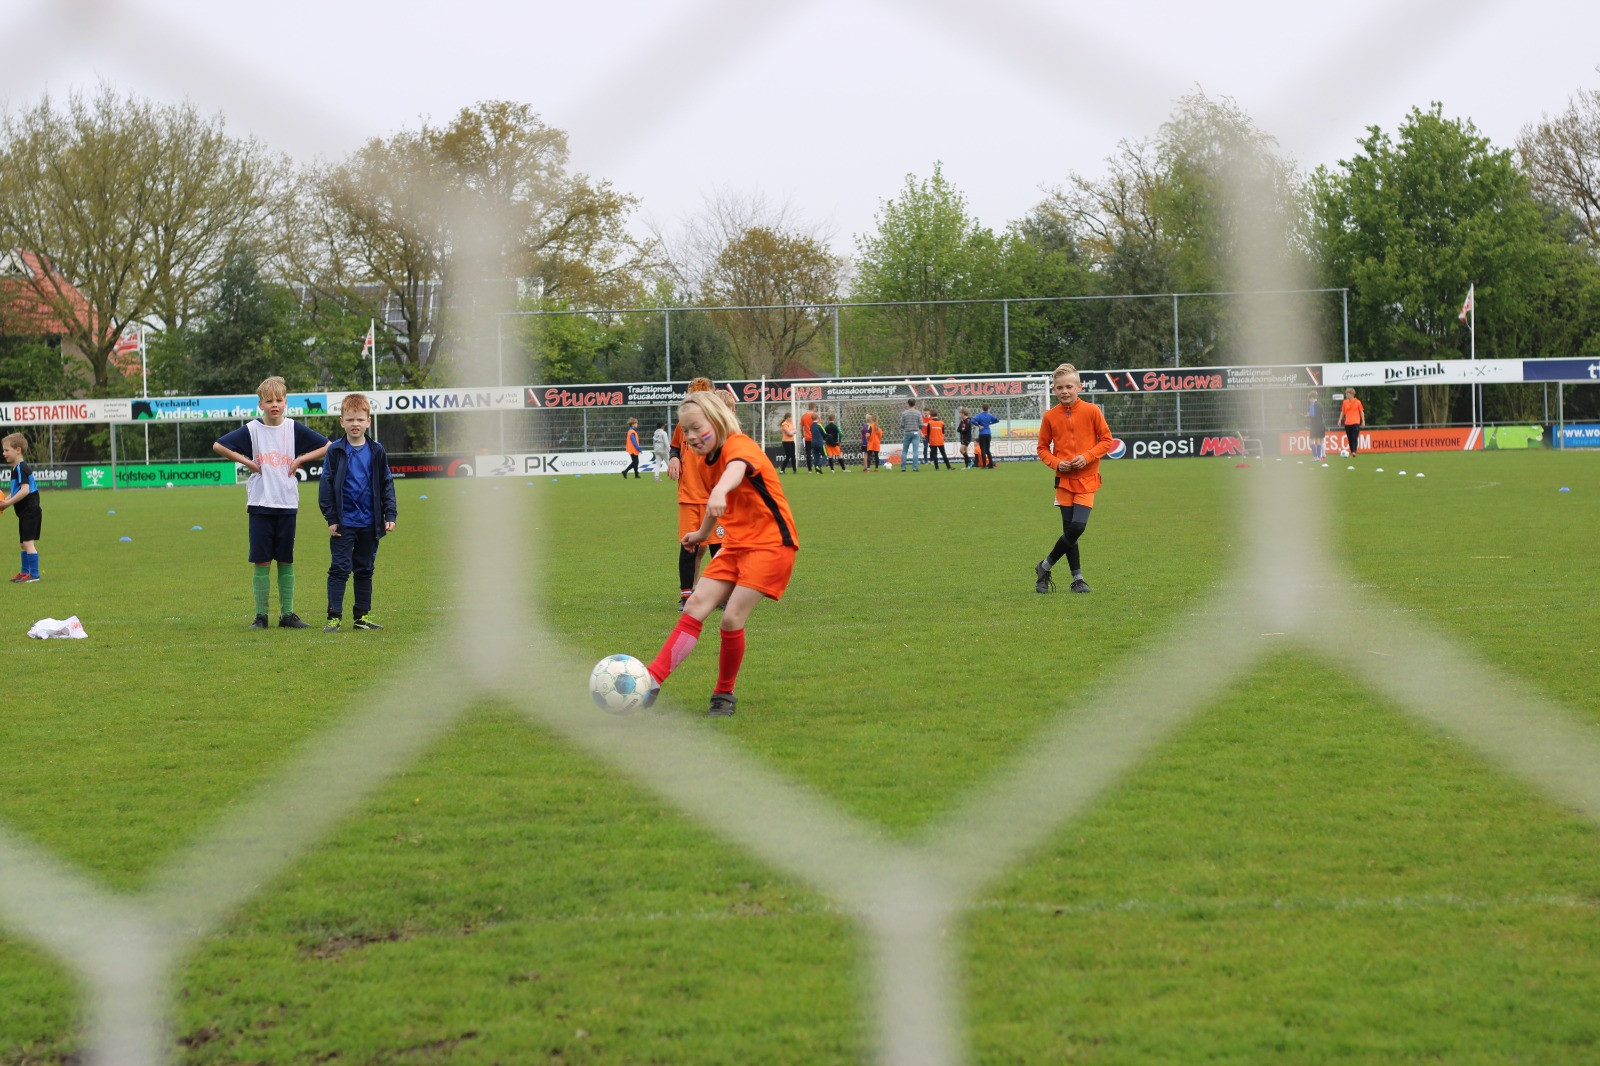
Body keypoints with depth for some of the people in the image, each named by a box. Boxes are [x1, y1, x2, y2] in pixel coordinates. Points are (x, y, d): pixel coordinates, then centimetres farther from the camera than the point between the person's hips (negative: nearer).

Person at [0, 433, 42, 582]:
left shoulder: (21, 468, -17)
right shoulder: (17, 468, 14)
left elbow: (25, 490, -27)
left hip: (30, 512, -11)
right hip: (25, 512, 11)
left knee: (28, 542, -10)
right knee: (25, 543, 17)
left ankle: (34, 574, -8)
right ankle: (25, 572, 27)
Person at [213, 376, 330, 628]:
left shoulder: (294, 429, 3)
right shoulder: (252, 430, -1)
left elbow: (327, 447, 7)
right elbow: (218, 446, 0)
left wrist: (300, 460, -2)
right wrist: (246, 461, -5)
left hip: (287, 504, 1)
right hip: (260, 504, -1)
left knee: (286, 561, 6)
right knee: (261, 562, -1)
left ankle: (287, 614, 13)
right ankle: (261, 615, 6)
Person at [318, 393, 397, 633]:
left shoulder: (376, 452, 4)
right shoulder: (335, 451, -3)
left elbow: (386, 484, 9)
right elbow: (326, 485, -1)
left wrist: (390, 515, 2)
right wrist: (331, 518, -6)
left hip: (369, 523, 3)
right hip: (343, 523, -3)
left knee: (365, 570, 10)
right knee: (339, 569, -4)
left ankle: (363, 616, 17)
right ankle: (334, 617, -2)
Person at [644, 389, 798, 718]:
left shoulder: (738, 445, -15)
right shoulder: (712, 461, 13)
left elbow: (737, 468, -41)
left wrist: (719, 492, -63)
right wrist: (702, 533, 49)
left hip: (770, 544, -9)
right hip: (737, 546, 9)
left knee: (732, 617, -15)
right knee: (695, 608, -5)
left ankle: (724, 696, 4)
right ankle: (650, 681, -11)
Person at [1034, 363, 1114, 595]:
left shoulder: (1091, 411, -4)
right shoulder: (1050, 416, 1)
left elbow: (1107, 440, 1)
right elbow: (1043, 448, 9)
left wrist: (1087, 456, -13)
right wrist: (1056, 463, -10)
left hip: (1086, 480, -2)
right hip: (1064, 479, 2)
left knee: (1077, 527, -13)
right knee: (1070, 529, 1)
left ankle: (1045, 567, 4)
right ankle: (1077, 579, 13)